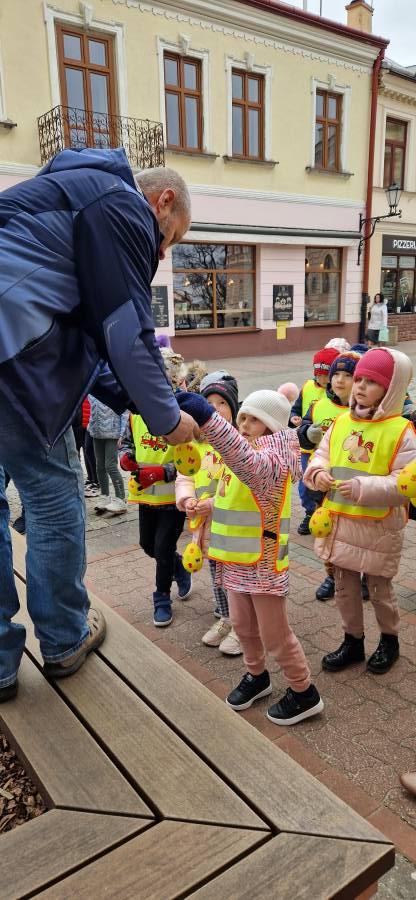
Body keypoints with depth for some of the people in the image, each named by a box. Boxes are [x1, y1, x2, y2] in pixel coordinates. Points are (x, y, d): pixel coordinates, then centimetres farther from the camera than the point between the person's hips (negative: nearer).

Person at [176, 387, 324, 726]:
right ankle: (257, 676, 44)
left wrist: (207, 417, -57)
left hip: (264, 563, -8)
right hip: (238, 562, 8)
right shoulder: (240, 456, 9)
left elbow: (249, 463, -47)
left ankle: (304, 693, 25)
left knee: (275, 634, 6)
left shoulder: (273, 459, -20)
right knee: (244, 625, 22)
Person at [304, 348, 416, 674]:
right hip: (339, 522, 5)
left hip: (379, 528, -5)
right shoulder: (341, 422, 2)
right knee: (344, 587, 17)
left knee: (379, 589, 14)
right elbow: (320, 456, 12)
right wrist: (318, 472, -11)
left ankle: (390, 639, 40)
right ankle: (353, 641, 38)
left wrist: (362, 488, -28)